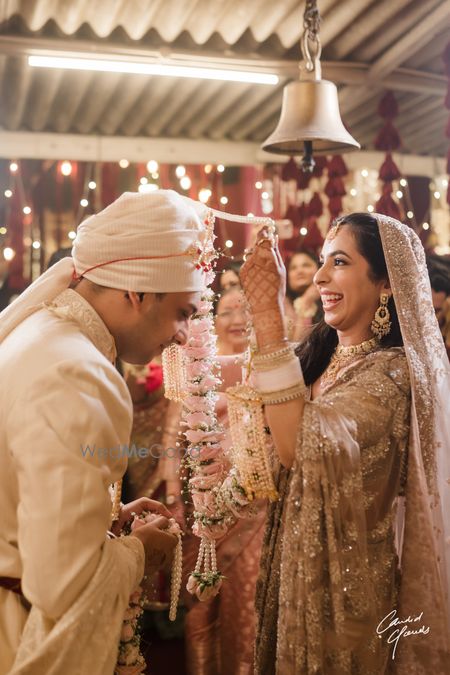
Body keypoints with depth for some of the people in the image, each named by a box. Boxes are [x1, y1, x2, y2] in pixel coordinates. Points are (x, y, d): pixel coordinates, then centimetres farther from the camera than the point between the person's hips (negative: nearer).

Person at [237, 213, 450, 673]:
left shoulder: (393, 372, -21)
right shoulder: (320, 354, 2)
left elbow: (302, 447, -35)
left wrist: (269, 313, -35)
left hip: (345, 577, -7)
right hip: (296, 563, 7)